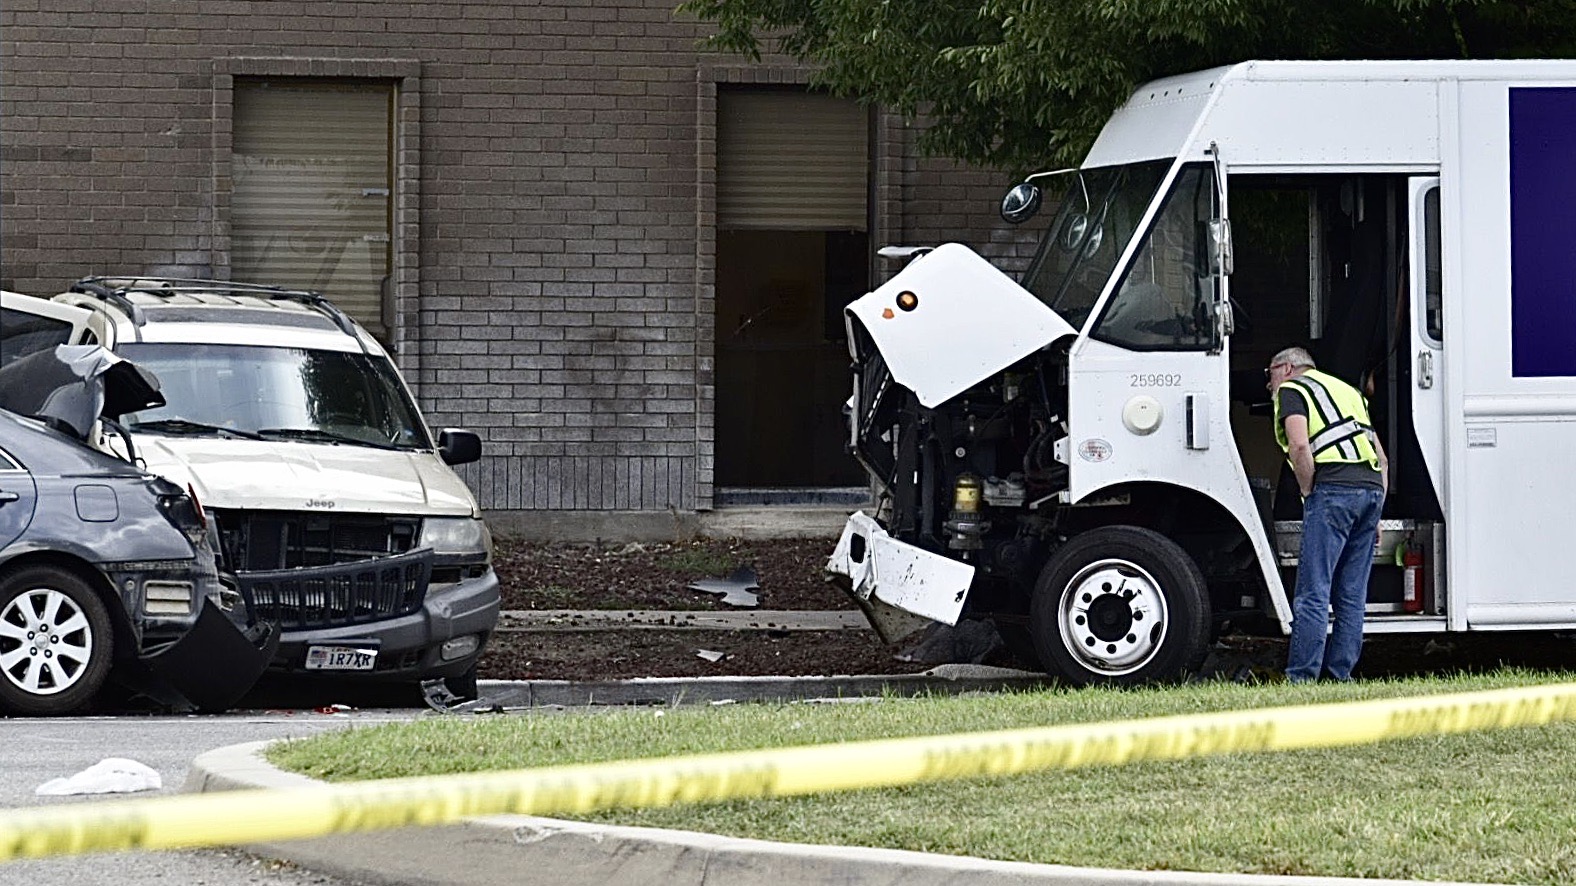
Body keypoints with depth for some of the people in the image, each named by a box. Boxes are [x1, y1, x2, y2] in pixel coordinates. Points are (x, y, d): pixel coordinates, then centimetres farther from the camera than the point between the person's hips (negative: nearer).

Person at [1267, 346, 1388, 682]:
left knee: (1313, 593, -7)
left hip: (1334, 488, -7)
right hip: (1372, 488, 7)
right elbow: (1382, 458, 24)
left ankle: (1300, 679, -10)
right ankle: (1341, 675, 8)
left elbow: (1300, 446, -12)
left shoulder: (1291, 390, 8)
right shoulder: (1348, 391, 29)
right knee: (1351, 597, 9)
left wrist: (1308, 492, -1)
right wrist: (1375, 513, 21)